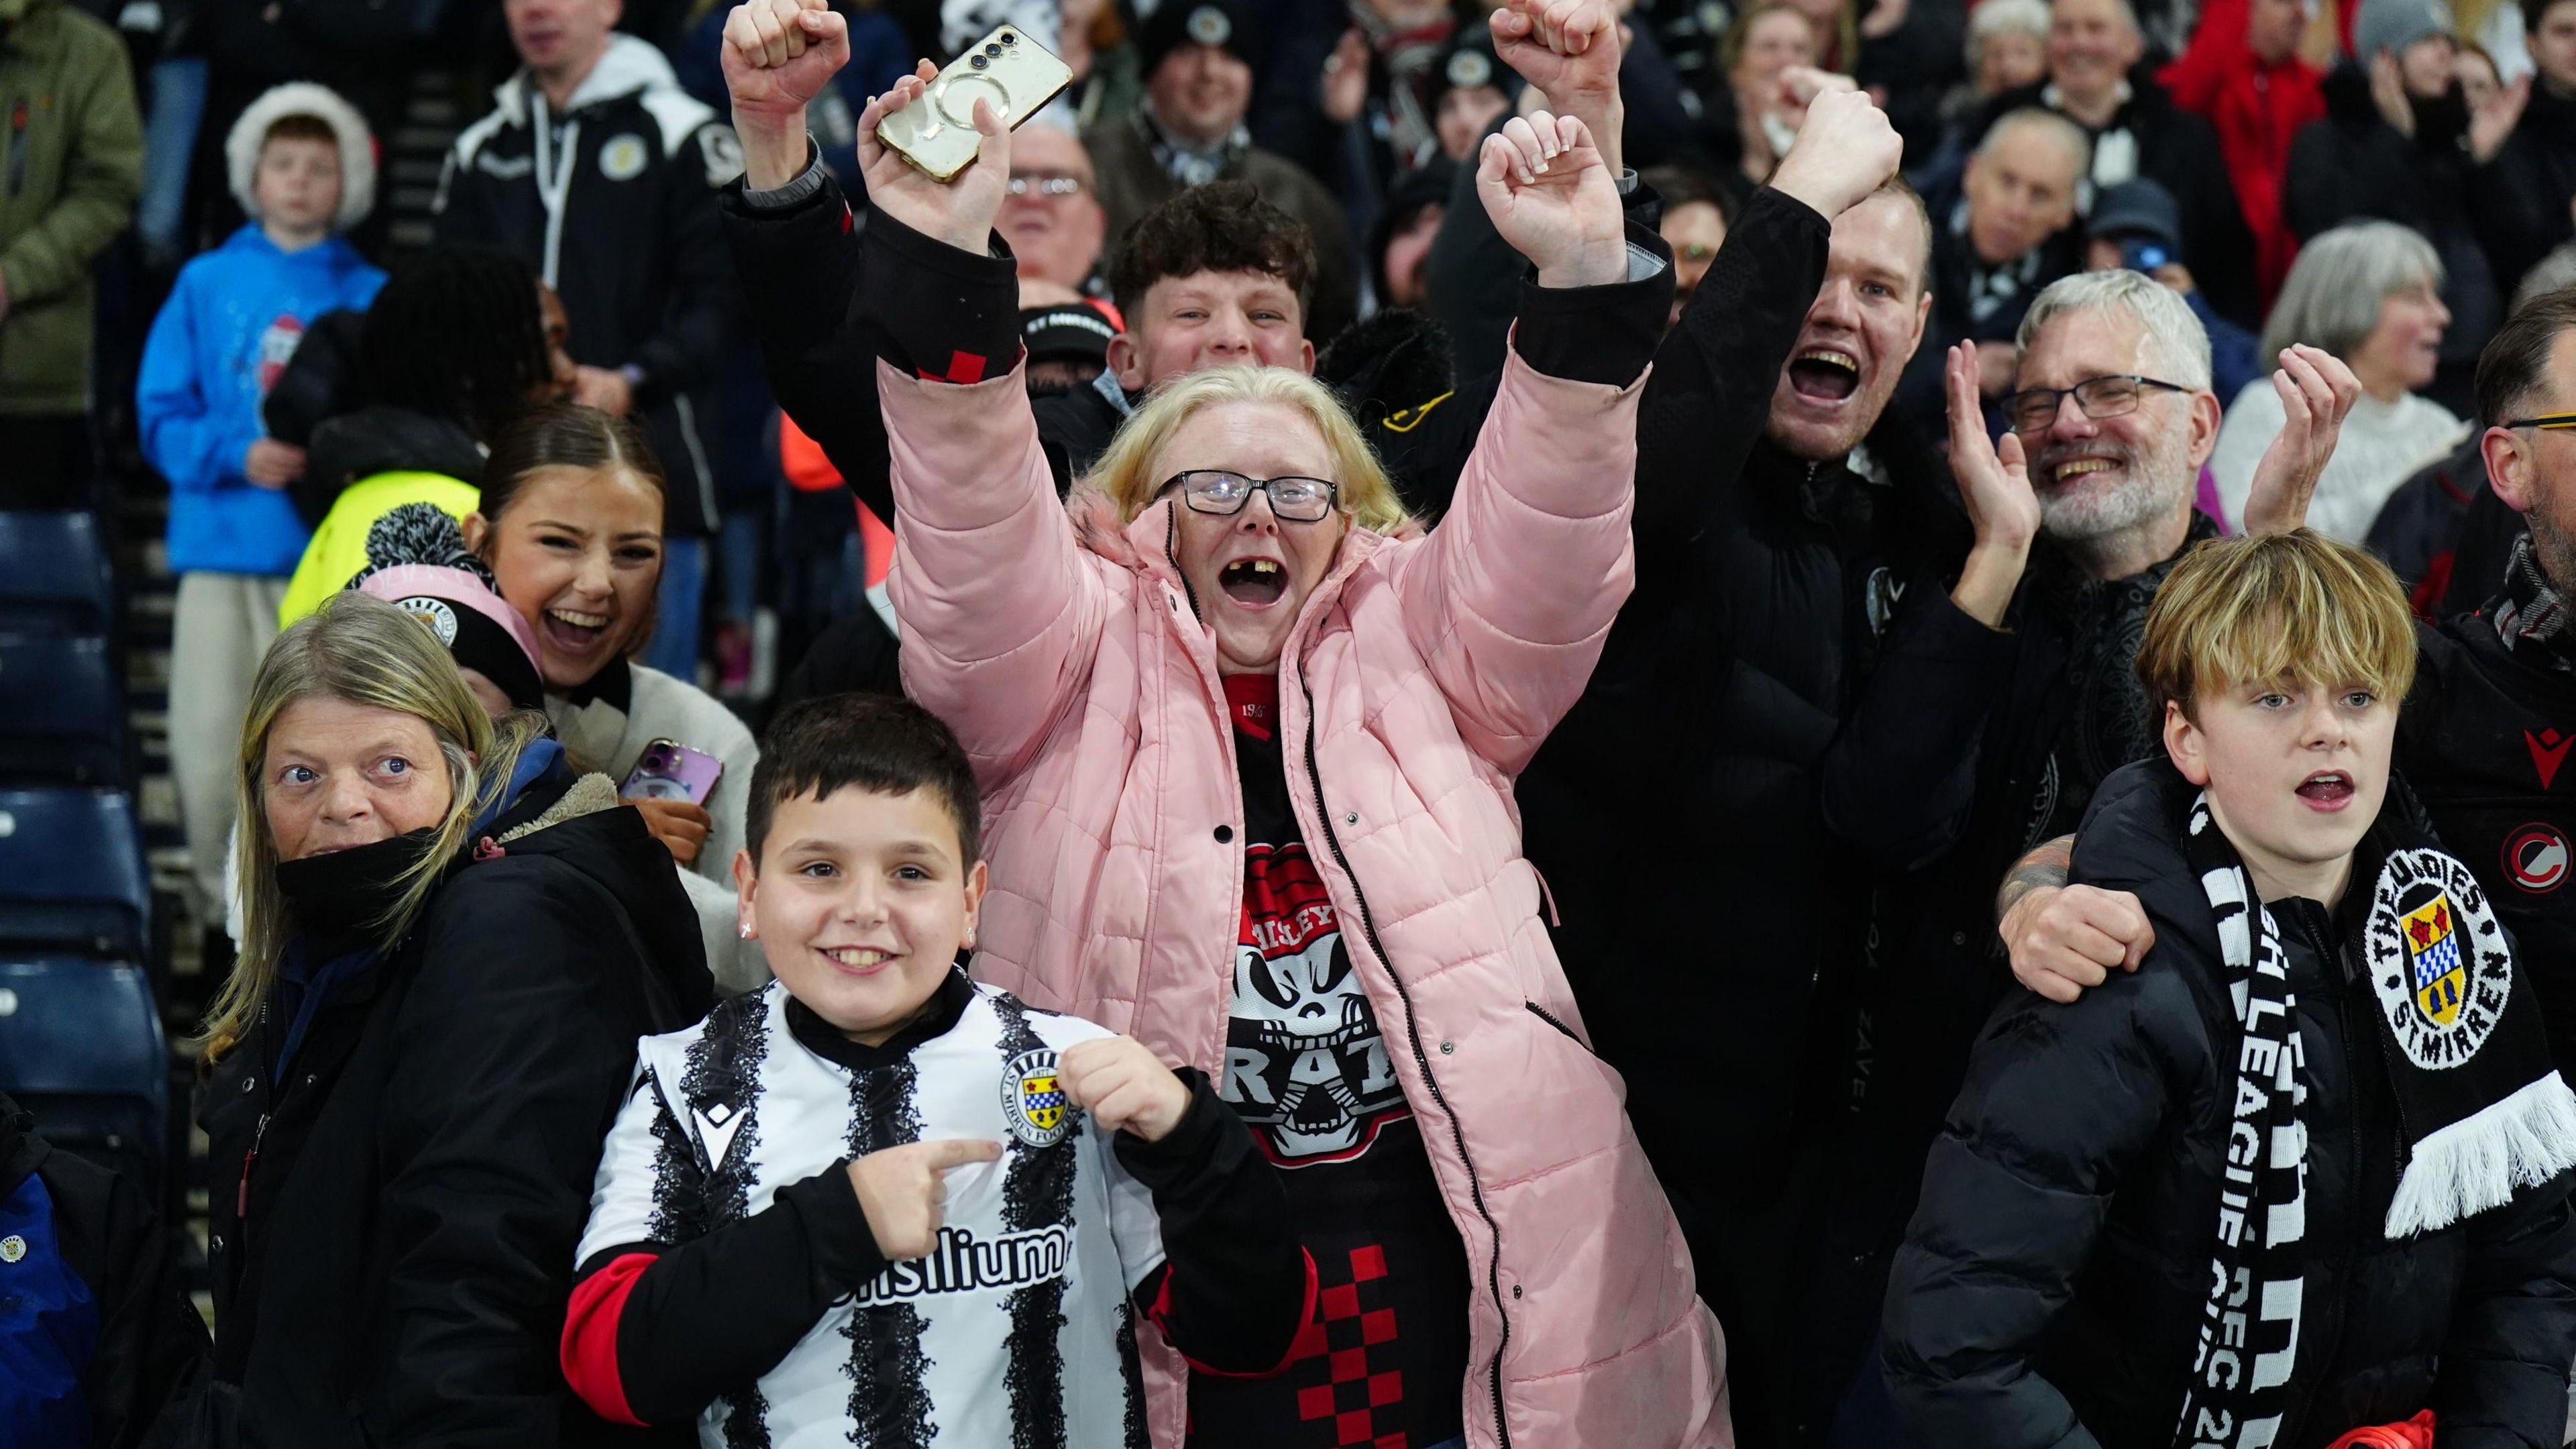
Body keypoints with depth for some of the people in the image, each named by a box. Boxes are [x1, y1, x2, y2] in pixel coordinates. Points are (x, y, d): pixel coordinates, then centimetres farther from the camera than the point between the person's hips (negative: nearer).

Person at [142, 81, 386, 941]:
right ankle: (220, 913, 13)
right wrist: (237, 455, -12)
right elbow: (163, 415, 5)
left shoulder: (370, 299, 7)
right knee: (209, 749, -2)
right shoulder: (209, 284, 8)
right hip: (221, 547, 1)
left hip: (332, 550, -1)